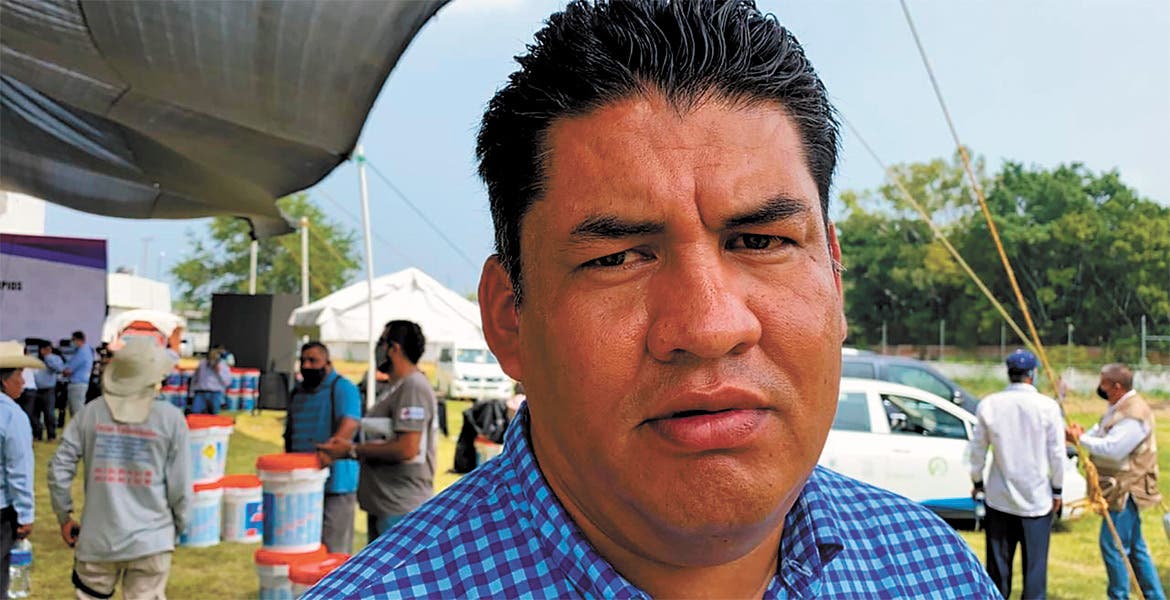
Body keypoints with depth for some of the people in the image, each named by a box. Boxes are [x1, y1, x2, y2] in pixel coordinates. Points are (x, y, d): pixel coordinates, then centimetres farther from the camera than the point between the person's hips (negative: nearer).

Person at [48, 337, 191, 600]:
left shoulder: (91, 413, -2)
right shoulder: (171, 419, -9)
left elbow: (59, 468, -1)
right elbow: (180, 488, -6)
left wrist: (64, 516, 14)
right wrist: (177, 527, 11)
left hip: (97, 539, 2)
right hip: (151, 540, -2)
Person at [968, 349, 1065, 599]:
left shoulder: (989, 405, -5)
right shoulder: (1048, 406, -10)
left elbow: (977, 449, 1)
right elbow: (1057, 454, -5)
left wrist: (977, 481, 16)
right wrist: (1057, 490, 7)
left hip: (999, 497, 2)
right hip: (1037, 499, -2)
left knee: (998, 561, 12)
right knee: (1035, 564, 6)